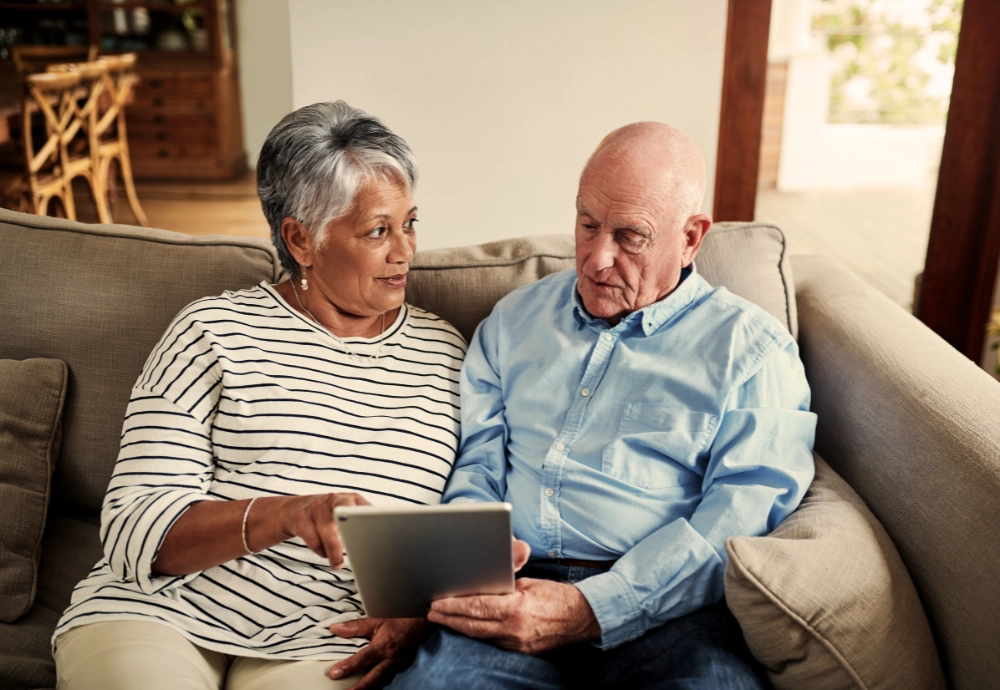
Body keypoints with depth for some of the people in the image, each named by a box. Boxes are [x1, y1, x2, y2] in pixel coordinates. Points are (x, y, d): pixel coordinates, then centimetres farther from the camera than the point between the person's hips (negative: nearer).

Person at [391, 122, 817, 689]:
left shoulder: (752, 346, 6)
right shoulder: (516, 319, 19)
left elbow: (747, 508, -6)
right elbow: (476, 466, 15)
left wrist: (590, 611, -17)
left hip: (659, 615, -1)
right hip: (513, 599, 2)